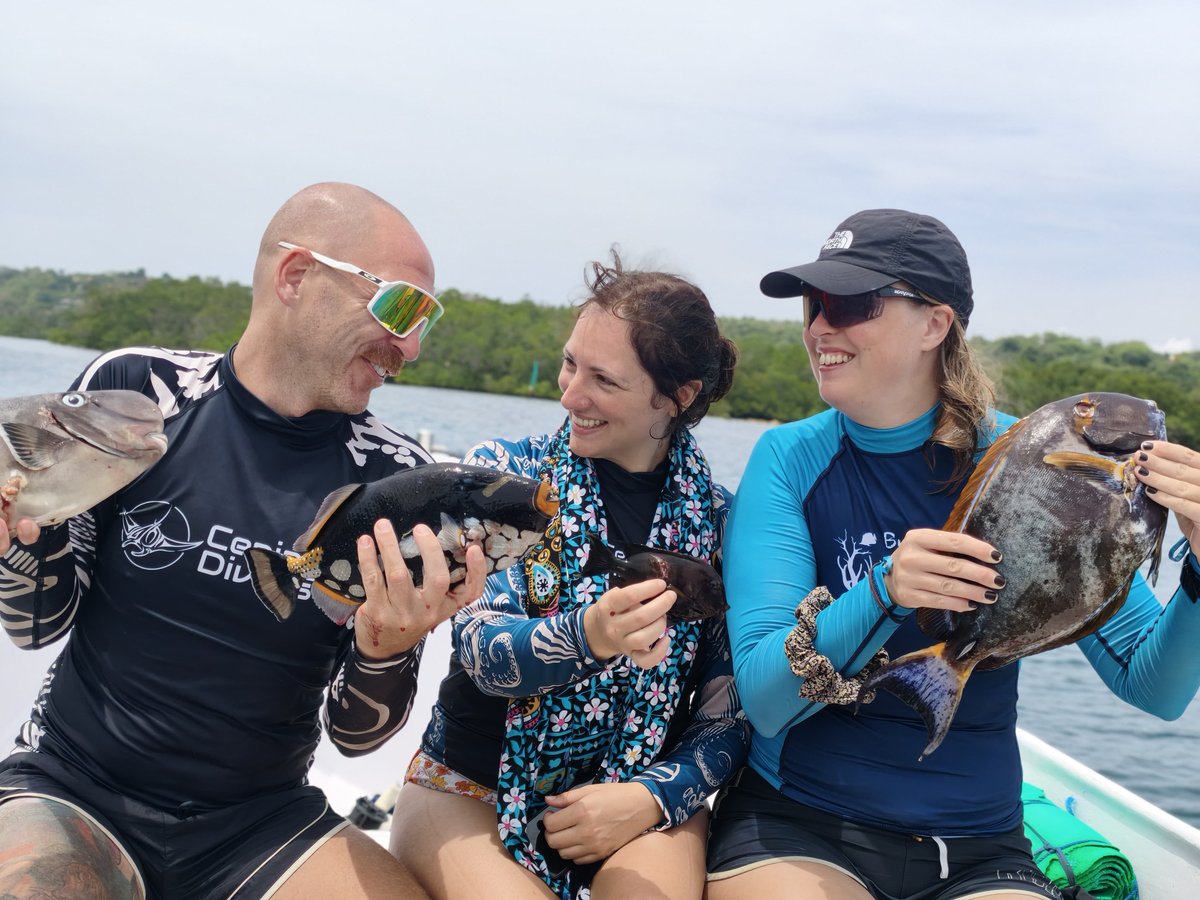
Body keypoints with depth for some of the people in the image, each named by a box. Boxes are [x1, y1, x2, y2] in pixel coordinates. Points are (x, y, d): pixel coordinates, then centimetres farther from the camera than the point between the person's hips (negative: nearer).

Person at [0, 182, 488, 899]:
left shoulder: (395, 477, -5)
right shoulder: (134, 390, -6)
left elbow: (356, 733, -1)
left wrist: (388, 650, -21)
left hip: (260, 820, 1)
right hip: (75, 787, -1)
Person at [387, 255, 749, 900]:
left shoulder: (719, 521, -2)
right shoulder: (505, 472, -4)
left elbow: (733, 711, 1)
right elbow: (485, 653, -15)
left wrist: (655, 796, -17)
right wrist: (586, 636, -36)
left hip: (638, 800, 0)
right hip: (471, 788, 1)